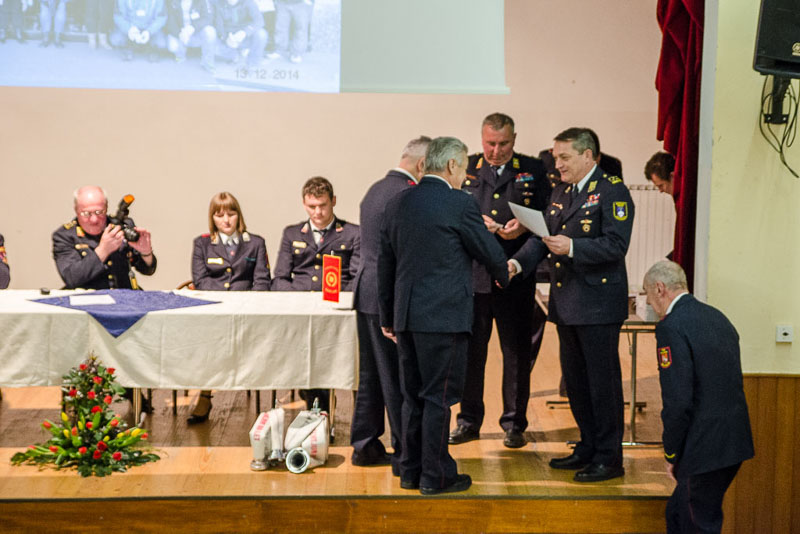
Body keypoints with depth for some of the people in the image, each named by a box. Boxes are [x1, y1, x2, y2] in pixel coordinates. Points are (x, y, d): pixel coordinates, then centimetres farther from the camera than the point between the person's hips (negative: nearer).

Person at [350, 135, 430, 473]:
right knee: (400, 378, -2)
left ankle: (364, 446, 23)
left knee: (372, 375, 16)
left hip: (367, 293, 10)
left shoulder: (376, 189, 14)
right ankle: (405, 454, 5)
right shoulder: (407, 195, -17)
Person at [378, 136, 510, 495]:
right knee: (439, 397, 0)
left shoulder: (398, 203, 9)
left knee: (414, 396, 15)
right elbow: (491, 253, -1)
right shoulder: (459, 204, -10)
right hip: (443, 317, -7)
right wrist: (503, 276, 23)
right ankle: (435, 475, 6)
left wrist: (387, 317, 22)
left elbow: (385, 264, 14)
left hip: (406, 316, 7)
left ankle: (411, 470, 22)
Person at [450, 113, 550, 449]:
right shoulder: (465, 169, 9)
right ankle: (468, 420, 19)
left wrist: (523, 226, -15)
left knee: (517, 352, 5)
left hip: (517, 278, -1)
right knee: (470, 349, 7)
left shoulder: (533, 171, 7)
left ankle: (514, 423, 16)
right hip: (472, 273, 1)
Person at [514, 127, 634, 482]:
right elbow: (542, 237, 13)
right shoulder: (560, 192, 15)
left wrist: (572, 248, -27)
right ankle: (588, 447, 28)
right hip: (566, 303, 8)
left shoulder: (612, 191, -10)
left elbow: (616, 245, -18)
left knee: (603, 380, -2)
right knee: (575, 379, 15)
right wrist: (518, 263, -4)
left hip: (598, 304, -8)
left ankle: (609, 457, 6)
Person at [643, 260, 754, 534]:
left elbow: (677, 401, -20)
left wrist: (671, 454, -7)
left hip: (705, 449, -9)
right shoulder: (717, 317, 12)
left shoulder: (671, 327, -15)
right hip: (734, 442, 9)